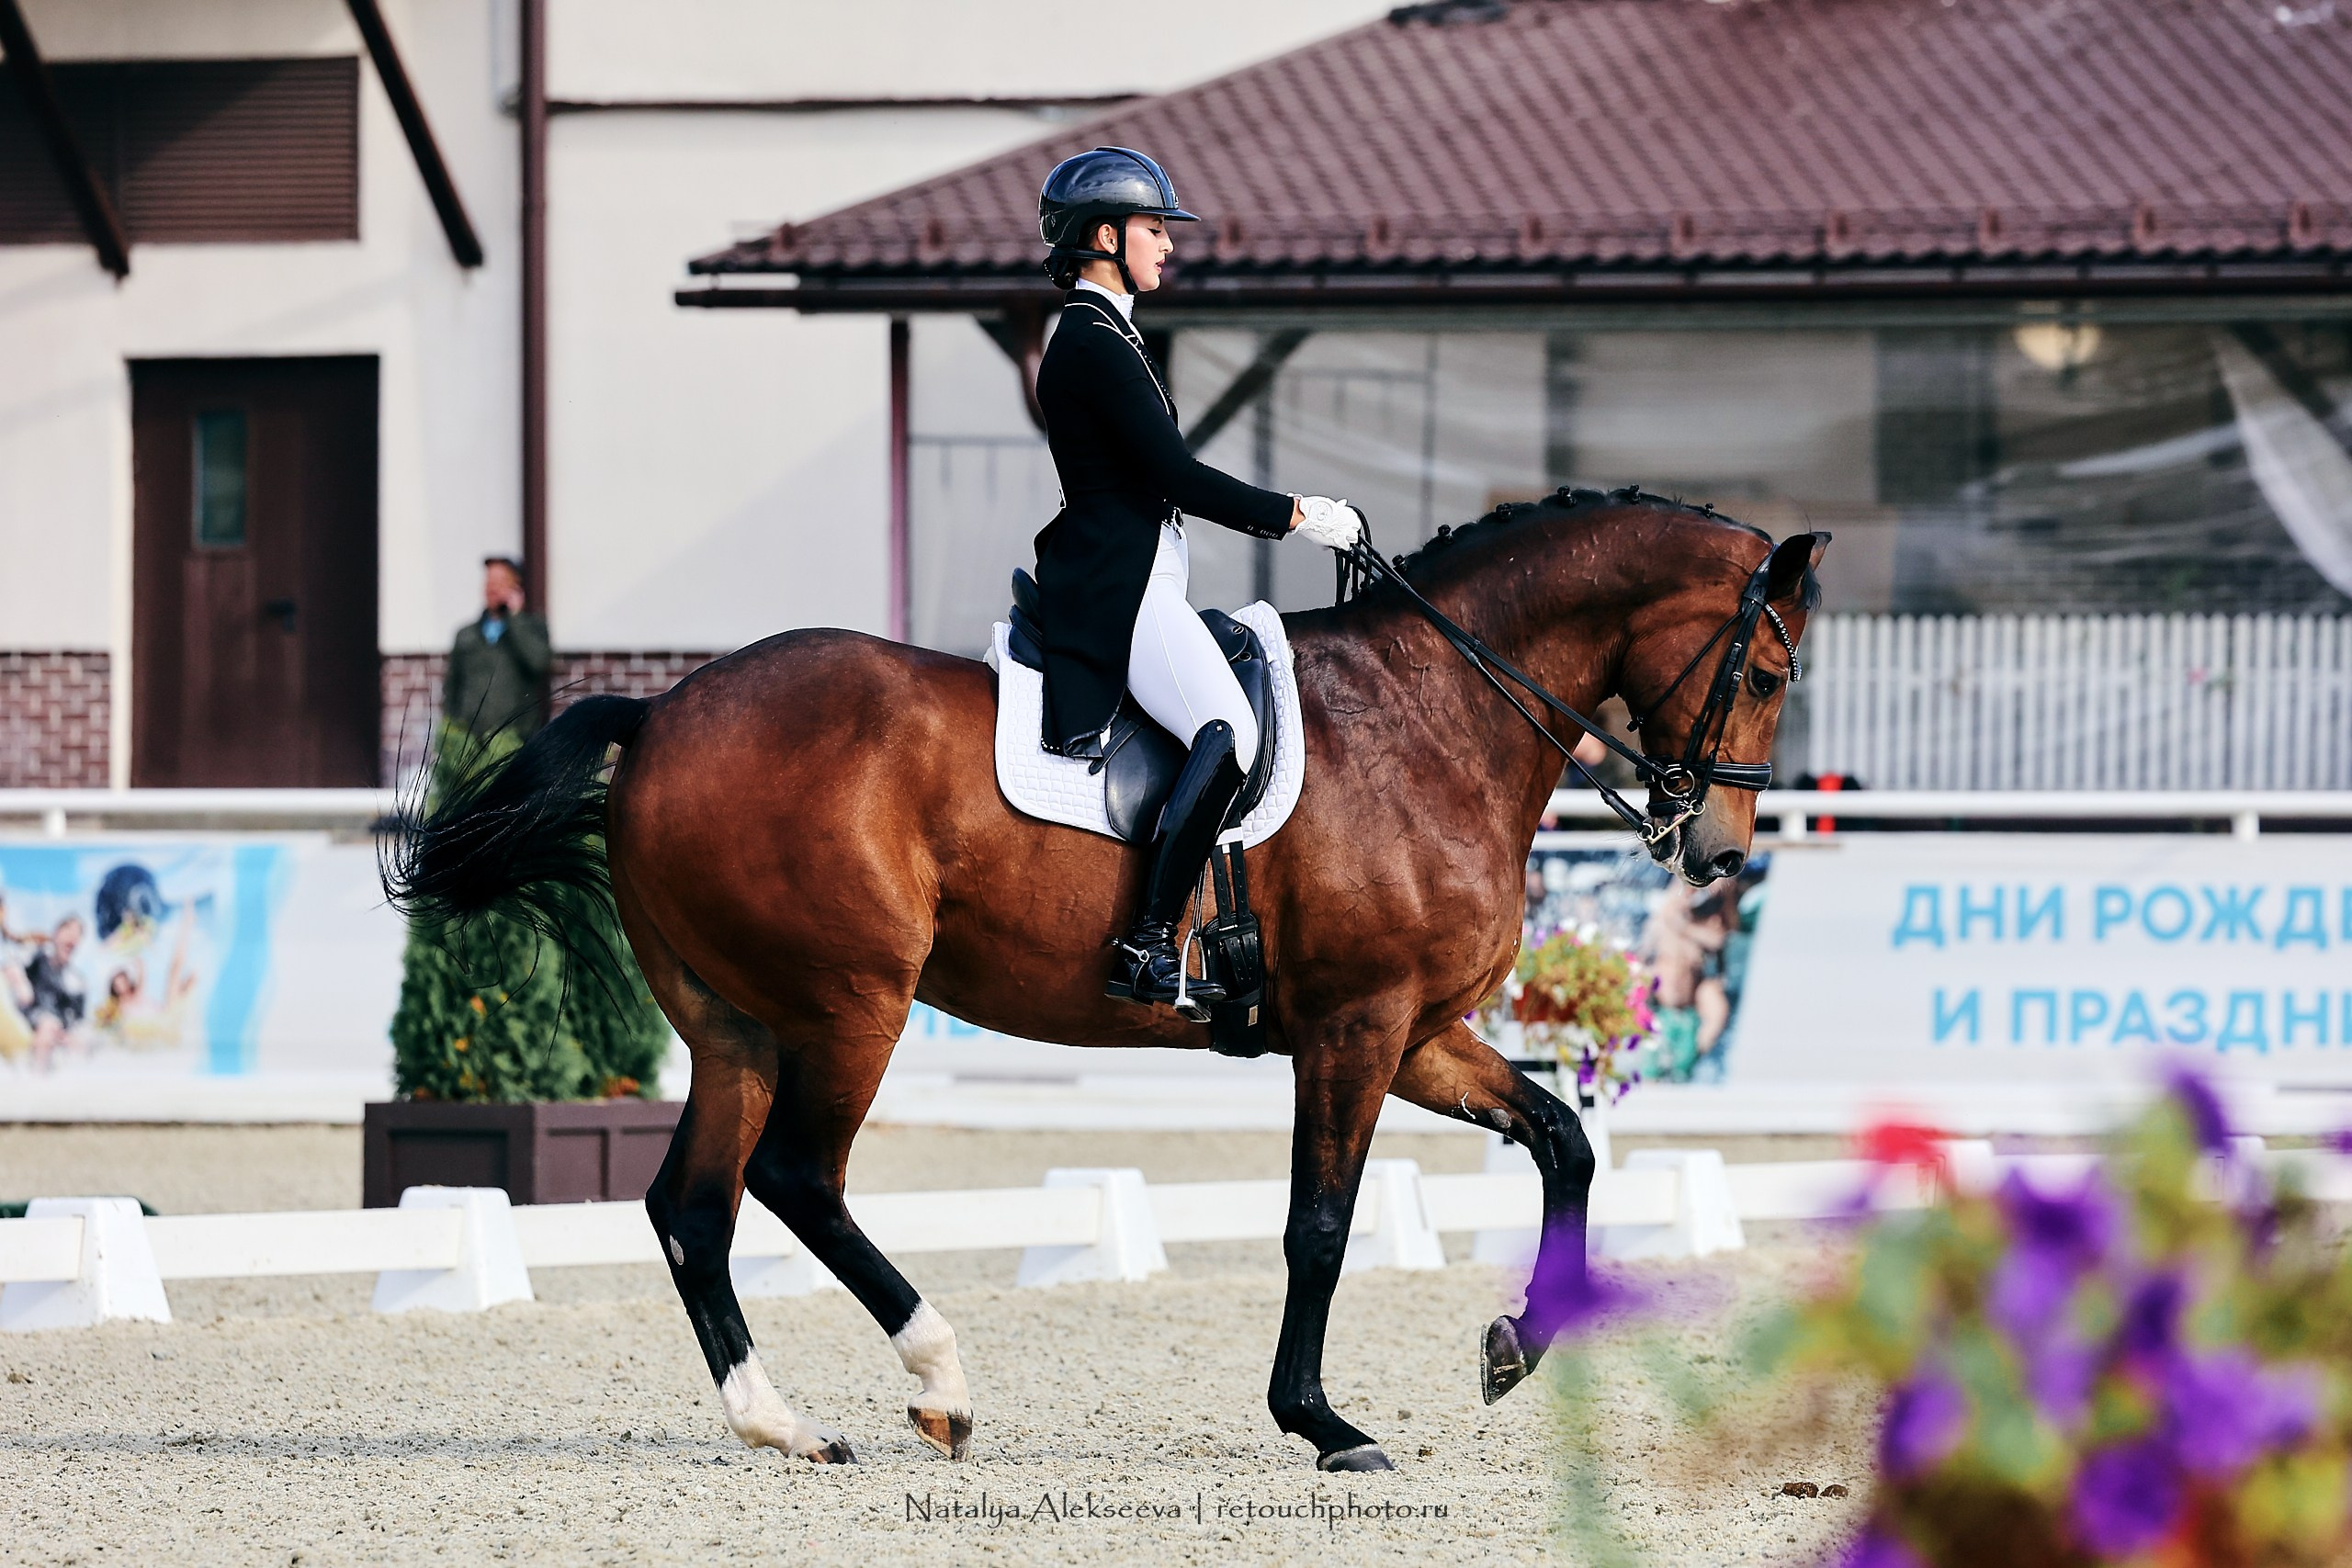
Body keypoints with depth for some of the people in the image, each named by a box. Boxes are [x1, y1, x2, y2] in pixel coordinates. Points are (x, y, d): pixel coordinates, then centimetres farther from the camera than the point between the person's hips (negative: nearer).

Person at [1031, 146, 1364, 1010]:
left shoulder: (1097, 335, 20)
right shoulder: (1096, 343, -13)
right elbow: (1178, 477, -17)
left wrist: (1280, 511, 20)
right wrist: (1296, 515, -11)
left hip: (1121, 581, 12)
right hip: (1118, 587, -12)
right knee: (1228, 731, -27)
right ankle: (1147, 947, -32)